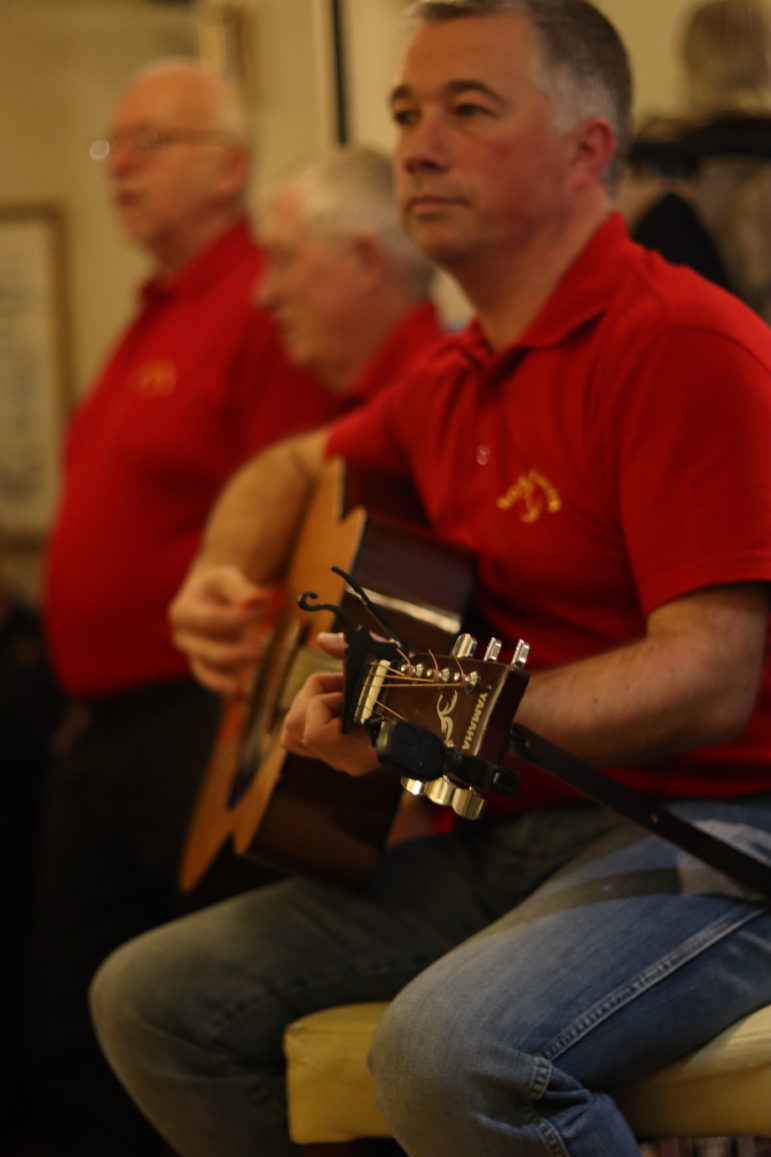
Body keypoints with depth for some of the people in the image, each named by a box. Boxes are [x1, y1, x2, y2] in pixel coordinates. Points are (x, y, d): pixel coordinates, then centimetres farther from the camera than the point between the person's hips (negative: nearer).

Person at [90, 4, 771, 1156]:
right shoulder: (459, 385, 15)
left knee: (451, 1047, -36)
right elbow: (293, 467, 36)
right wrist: (219, 584, 14)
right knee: (152, 995, 0)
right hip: (505, 838, 9)